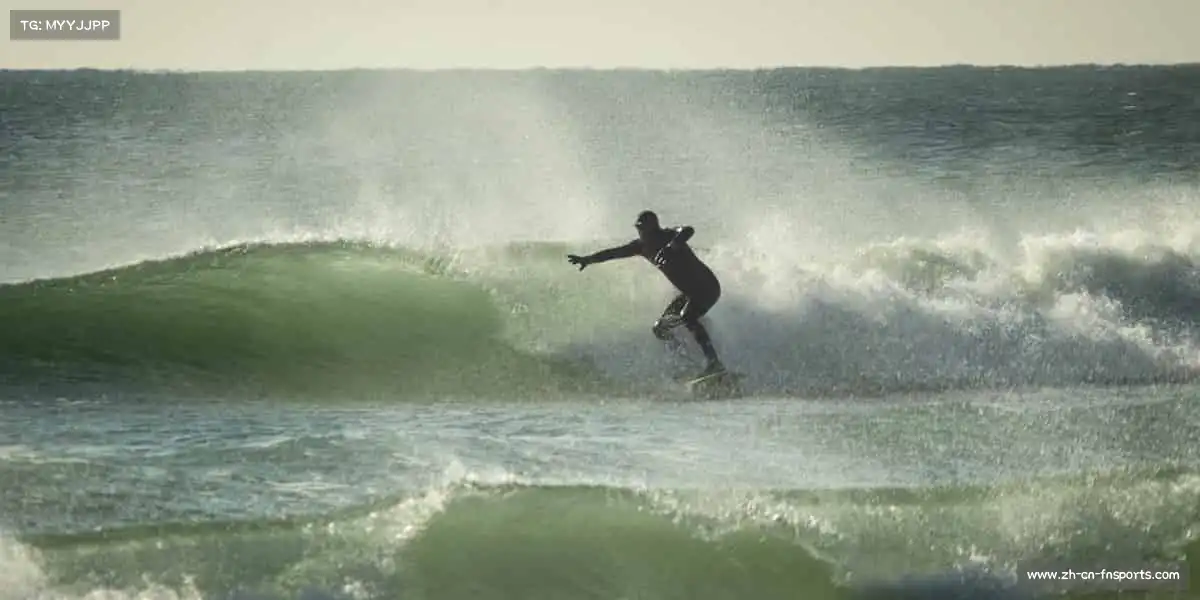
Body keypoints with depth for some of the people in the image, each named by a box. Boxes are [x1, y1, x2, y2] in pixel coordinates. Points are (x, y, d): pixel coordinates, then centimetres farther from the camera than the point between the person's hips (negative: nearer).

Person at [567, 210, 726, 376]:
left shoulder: (669, 236, -19)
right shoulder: (642, 246, 5)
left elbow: (688, 231, -41)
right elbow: (614, 253, 14)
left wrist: (670, 248, -56)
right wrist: (587, 260, 14)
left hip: (707, 286, -9)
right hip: (689, 293, 9)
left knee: (687, 317, -25)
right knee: (660, 329, 11)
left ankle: (714, 363, -19)